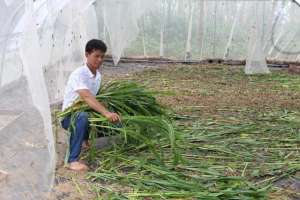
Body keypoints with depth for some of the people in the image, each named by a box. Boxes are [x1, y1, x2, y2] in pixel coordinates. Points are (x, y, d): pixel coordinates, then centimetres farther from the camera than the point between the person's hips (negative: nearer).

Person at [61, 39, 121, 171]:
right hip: (69, 117, -7)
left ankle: (84, 140, 22)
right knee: (82, 117, -40)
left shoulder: (98, 76, 2)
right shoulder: (78, 75, -24)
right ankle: (73, 160, -34)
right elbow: (87, 97, -40)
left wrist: (109, 113, -3)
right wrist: (106, 113, -52)